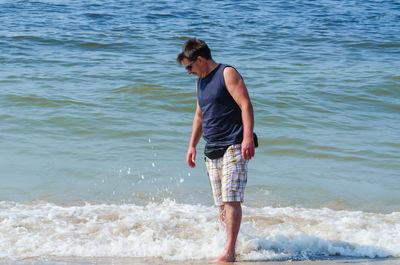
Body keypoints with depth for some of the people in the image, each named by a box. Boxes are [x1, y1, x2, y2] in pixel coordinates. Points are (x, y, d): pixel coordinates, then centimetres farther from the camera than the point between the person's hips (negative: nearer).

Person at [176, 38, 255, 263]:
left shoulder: (227, 74, -5)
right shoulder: (200, 82, 19)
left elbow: (246, 105, -14)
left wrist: (248, 138, -23)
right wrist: (192, 145, 22)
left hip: (234, 147, -8)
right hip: (212, 150, 8)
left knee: (231, 199, -14)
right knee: (222, 203, 5)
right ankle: (230, 245, 9)